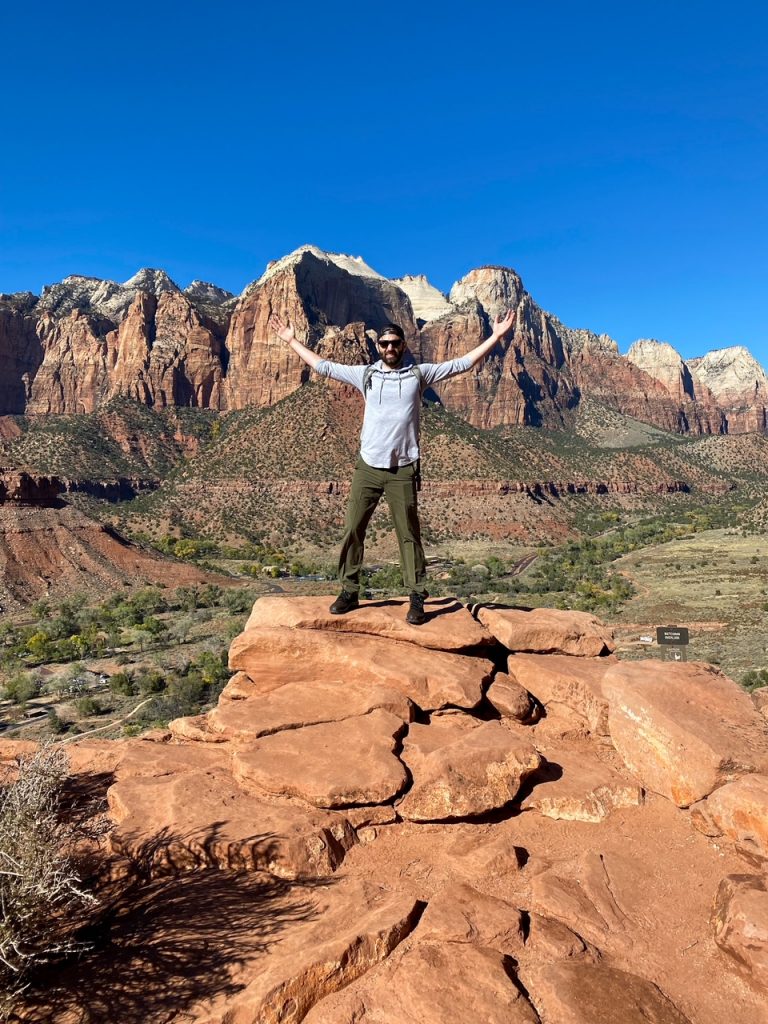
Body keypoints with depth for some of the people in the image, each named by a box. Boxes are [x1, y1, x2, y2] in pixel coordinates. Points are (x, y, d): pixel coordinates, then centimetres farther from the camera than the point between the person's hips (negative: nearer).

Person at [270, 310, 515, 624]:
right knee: (353, 529, 3)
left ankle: (417, 600, 10)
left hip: (402, 470, -2)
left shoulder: (419, 373, 4)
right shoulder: (365, 374, 9)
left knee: (409, 534, 3)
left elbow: (462, 364, 5)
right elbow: (323, 366, 16)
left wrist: (495, 336, 1)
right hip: (367, 467, 2)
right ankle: (349, 592, 16)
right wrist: (291, 340, 17)